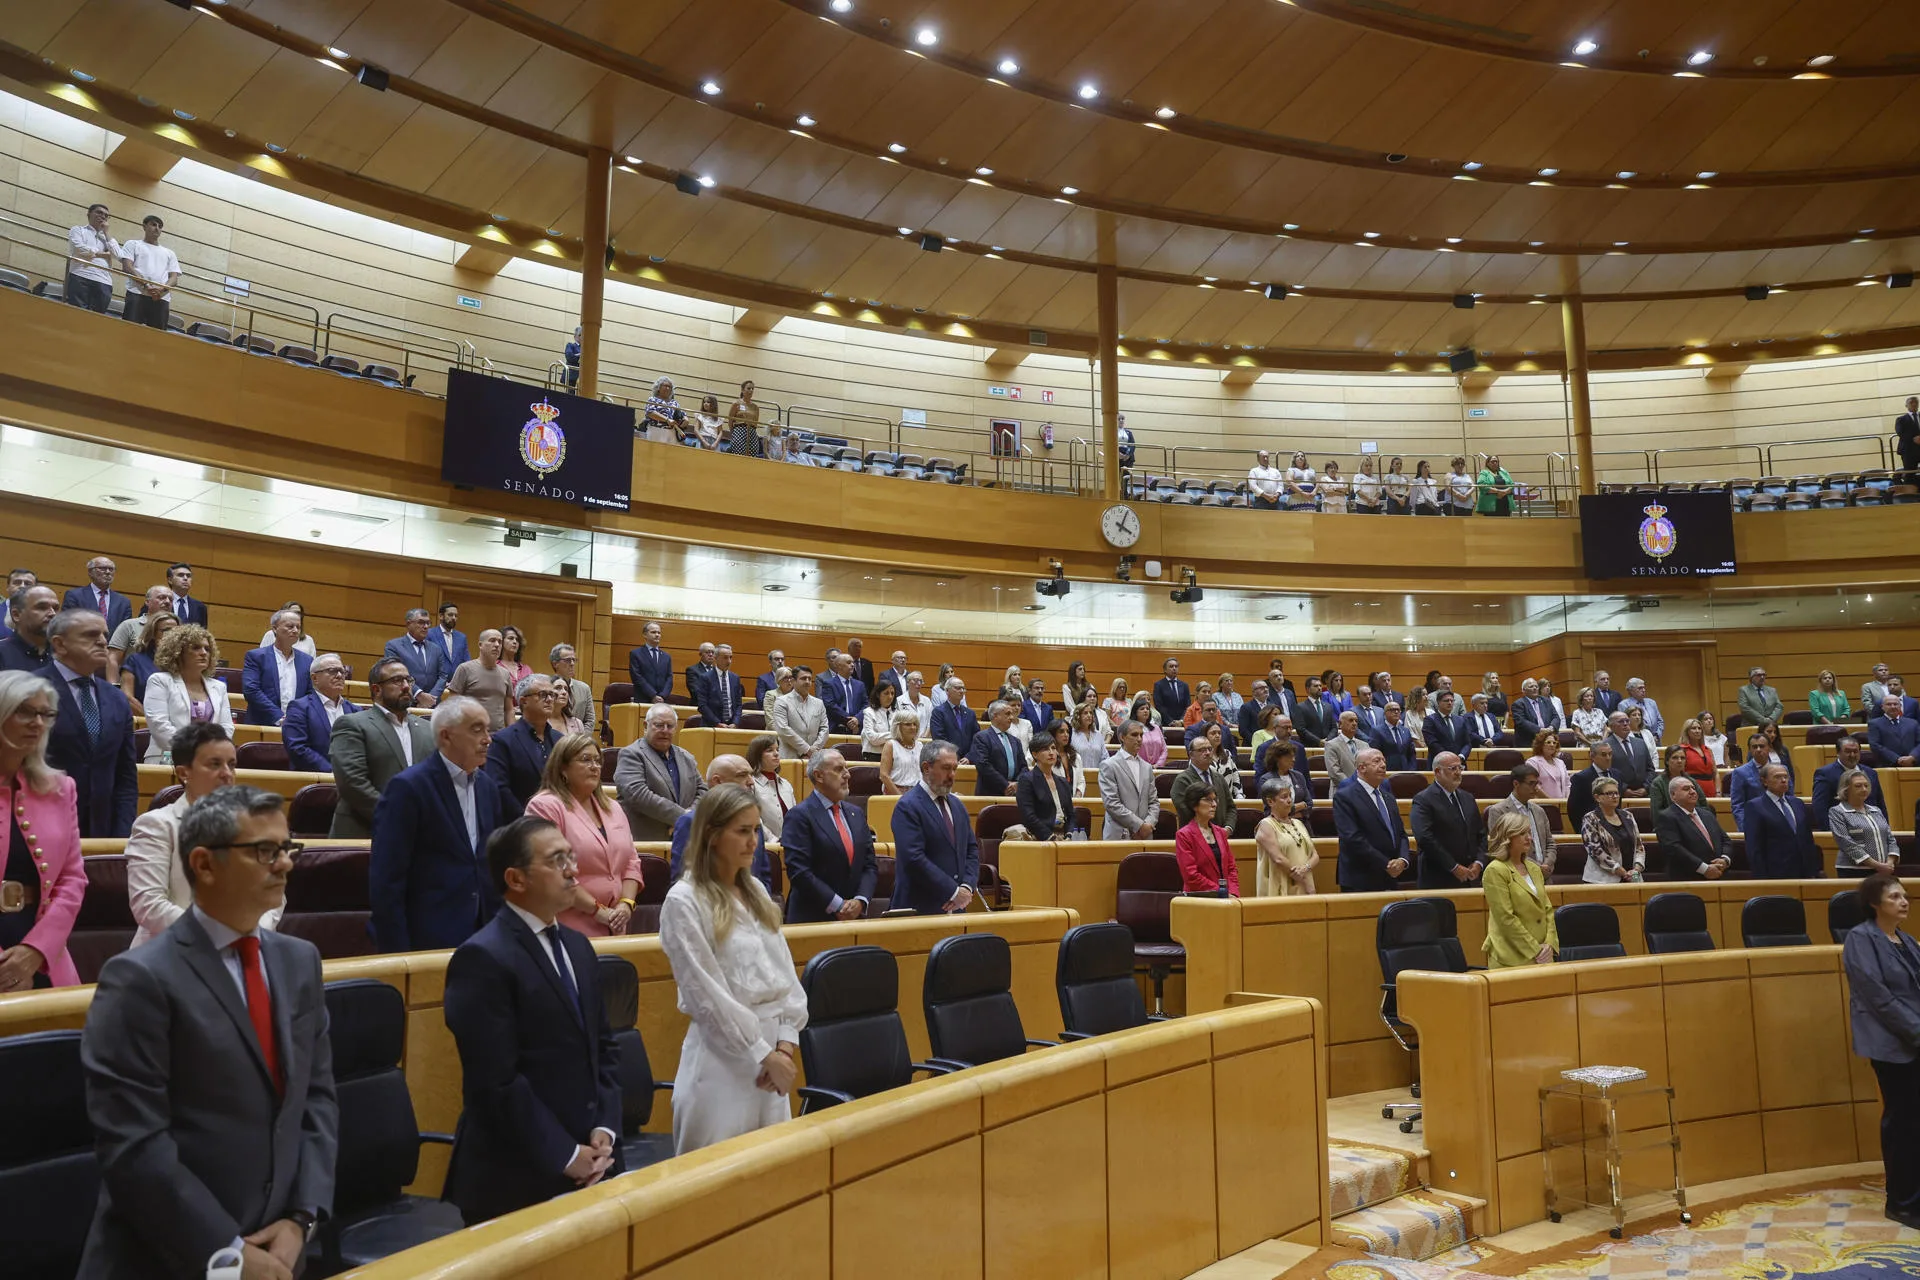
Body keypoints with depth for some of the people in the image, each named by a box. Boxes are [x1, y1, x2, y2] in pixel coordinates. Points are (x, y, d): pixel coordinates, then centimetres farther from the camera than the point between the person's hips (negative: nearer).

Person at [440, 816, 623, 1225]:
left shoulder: (577, 946, 10)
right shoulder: (483, 958, -16)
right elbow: (497, 1081, -20)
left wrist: (605, 1130, -1)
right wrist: (564, 1156, -15)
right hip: (516, 1176, -7)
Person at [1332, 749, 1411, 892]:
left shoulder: (1389, 799, 18)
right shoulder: (1344, 797, -7)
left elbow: (1401, 834, 15)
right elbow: (1353, 838, -16)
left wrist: (1403, 860, -6)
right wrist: (1386, 864, -16)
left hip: (1391, 882, 7)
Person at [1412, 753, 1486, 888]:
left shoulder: (1468, 799, 16)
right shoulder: (1423, 800, -8)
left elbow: (1481, 835, 17)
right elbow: (1425, 838, -18)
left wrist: (1479, 863, -1)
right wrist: (1454, 867, -18)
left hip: (1471, 878, 6)